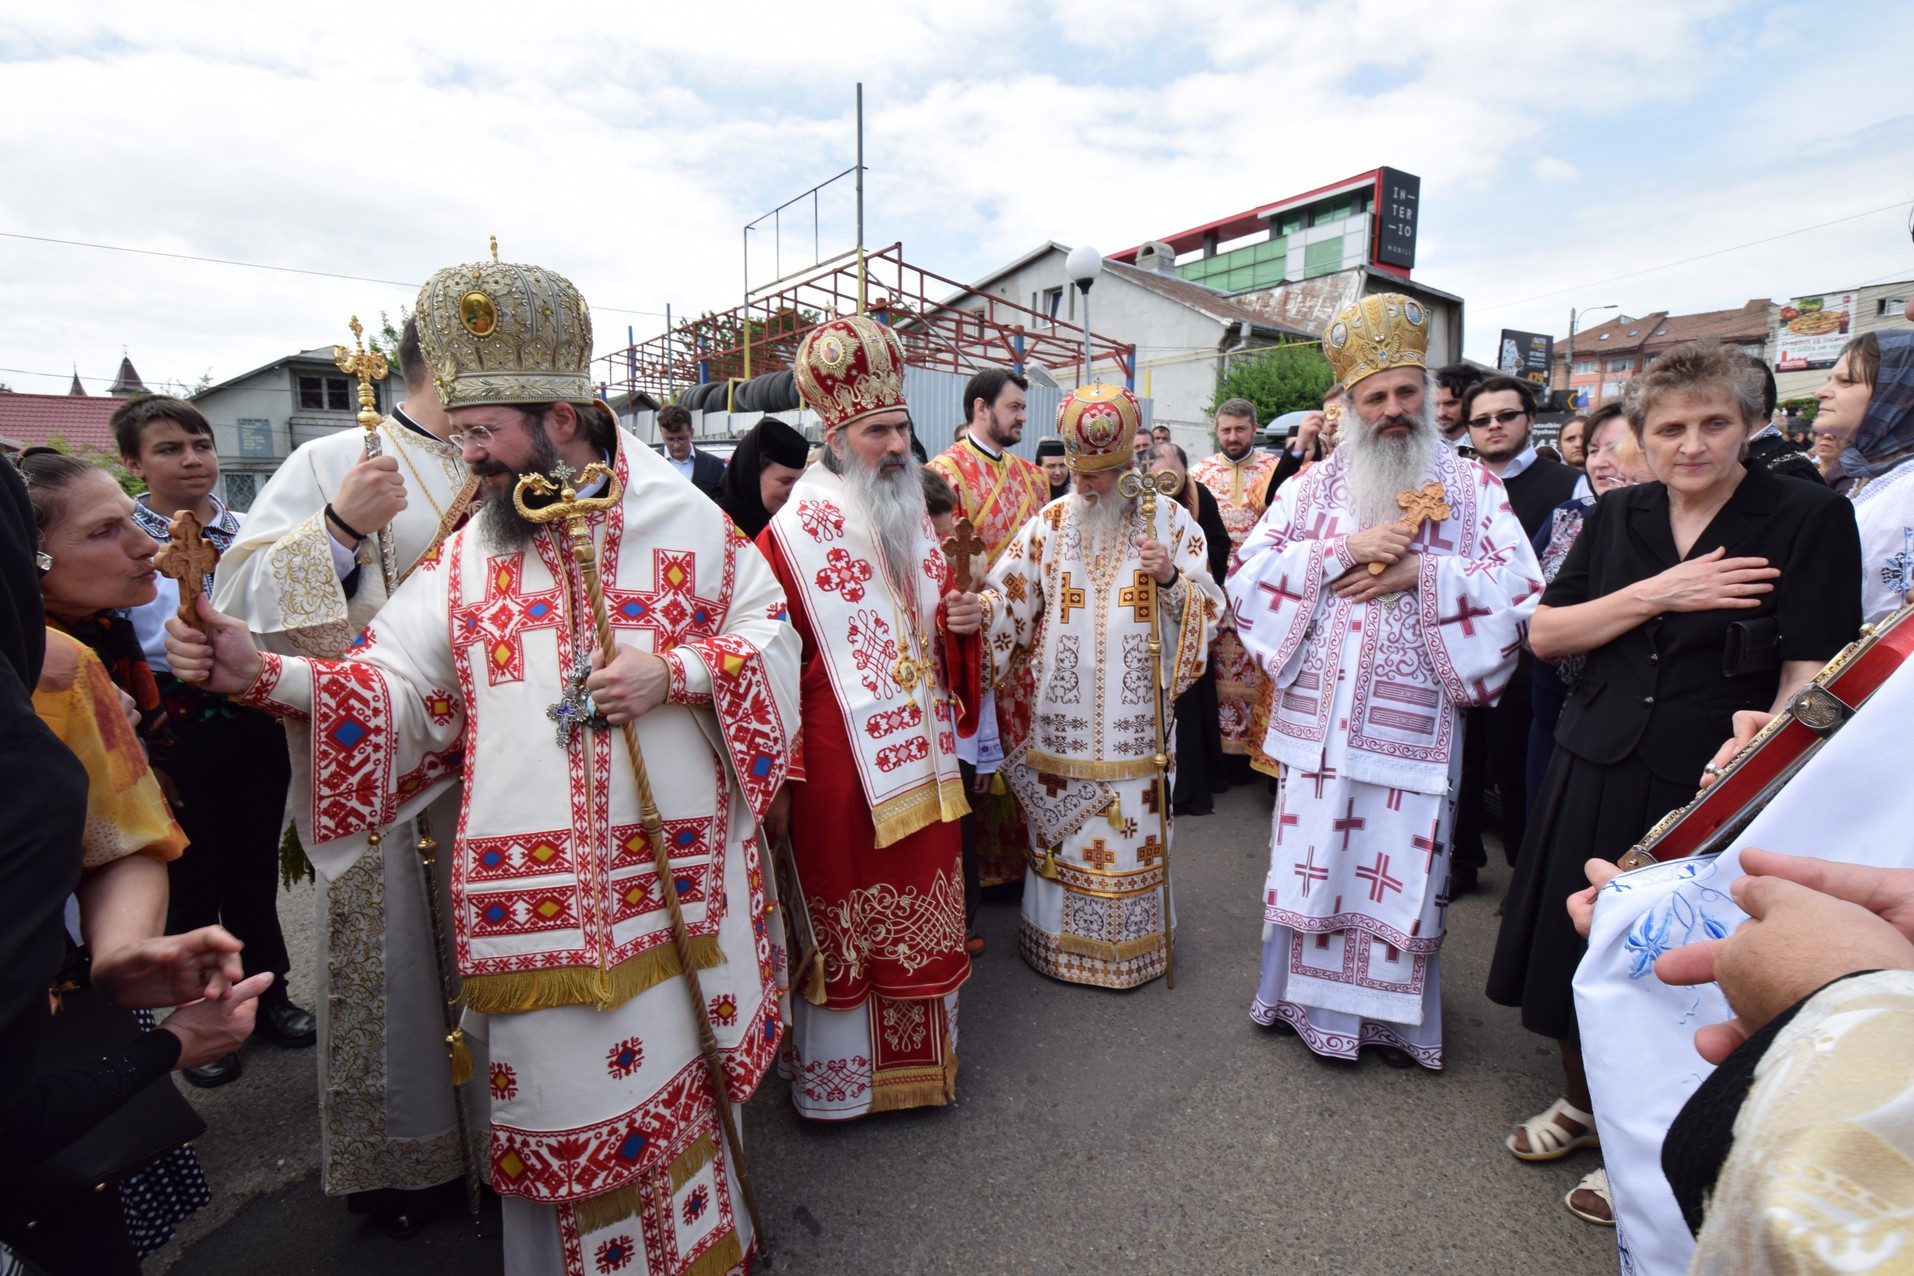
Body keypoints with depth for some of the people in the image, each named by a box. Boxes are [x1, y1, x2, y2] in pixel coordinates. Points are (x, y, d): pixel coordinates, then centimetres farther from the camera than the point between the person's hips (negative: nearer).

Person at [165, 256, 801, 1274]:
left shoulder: (682, 518, -1)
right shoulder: (470, 554, 6)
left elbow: (770, 632, 0)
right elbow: (400, 687, 3)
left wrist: (674, 672, -14)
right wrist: (265, 674, -11)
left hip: (673, 869, -1)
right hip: (527, 882, 2)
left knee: (673, 1066, 14)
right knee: (556, 1084, 12)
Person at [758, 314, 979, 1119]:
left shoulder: (912, 517, 12)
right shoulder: (795, 531, -10)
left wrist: (959, 620, -2)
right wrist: (782, 760, -17)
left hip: (920, 752, 6)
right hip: (841, 758, -6)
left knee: (920, 907, 17)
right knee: (845, 918, 8)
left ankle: (920, 1054, 38)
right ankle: (837, 1075, 29)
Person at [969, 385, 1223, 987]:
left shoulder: (1169, 519, 0)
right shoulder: (1053, 520, 4)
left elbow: (1209, 607, -1)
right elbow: (1009, 593, -1)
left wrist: (1171, 578, -20)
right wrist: (978, 610, -23)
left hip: (1135, 711, -1)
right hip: (1063, 707, 2)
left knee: (1135, 822, 7)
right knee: (1061, 823, 10)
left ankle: (1132, 942, 29)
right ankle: (1060, 936, 30)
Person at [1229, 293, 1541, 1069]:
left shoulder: (1472, 488, 5)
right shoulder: (1315, 485, 8)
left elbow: (1521, 588, -3)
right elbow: (1248, 567, -3)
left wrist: (1420, 573, -15)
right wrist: (1343, 550, -14)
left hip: (1413, 720, -1)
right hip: (1320, 713, 1)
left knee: (1402, 866, 7)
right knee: (1313, 856, 10)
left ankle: (1396, 1016, 30)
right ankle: (1311, 997, 30)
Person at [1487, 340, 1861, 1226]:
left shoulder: (1810, 519, -5)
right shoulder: (1615, 518, 5)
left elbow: (1810, 674, -12)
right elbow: (1544, 636, -1)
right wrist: (1656, 594, -13)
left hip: (1709, 788, -3)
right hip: (1595, 773, 4)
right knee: (1576, 945, 14)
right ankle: (1581, 1102, 39)